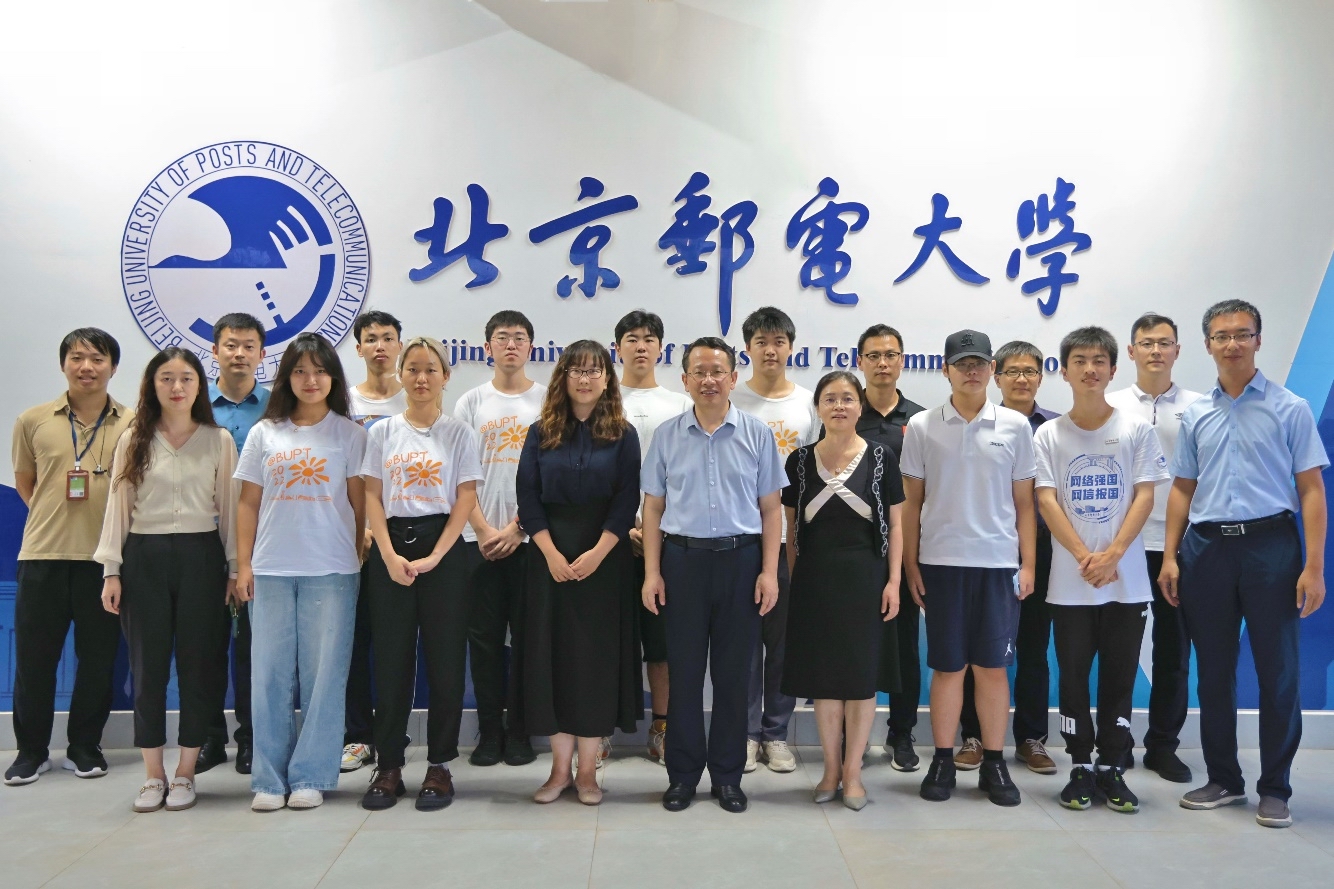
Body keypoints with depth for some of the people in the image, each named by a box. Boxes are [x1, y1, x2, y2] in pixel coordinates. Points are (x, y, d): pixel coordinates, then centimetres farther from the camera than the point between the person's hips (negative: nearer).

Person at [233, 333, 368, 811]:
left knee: (323, 673, 1)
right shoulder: (264, 433, 10)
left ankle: (311, 777, 11)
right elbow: (248, 503, 10)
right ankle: (269, 778, 14)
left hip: (330, 571, -2)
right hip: (270, 571, 2)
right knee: (270, 673, 5)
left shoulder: (349, 434, 4)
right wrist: (243, 565, 4)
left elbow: (360, 502, 3)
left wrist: (361, 559, -2)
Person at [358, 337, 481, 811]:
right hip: (390, 549, 2)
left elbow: (465, 499, -2)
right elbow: (372, 497, 4)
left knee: (445, 658, 1)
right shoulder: (382, 432, 8)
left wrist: (434, 557, -12)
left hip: (443, 548, -1)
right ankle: (389, 766, 15)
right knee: (391, 659, 4)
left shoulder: (459, 433, 3)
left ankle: (440, 766, 13)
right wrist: (390, 555, -10)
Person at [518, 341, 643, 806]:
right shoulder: (541, 433, 6)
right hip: (550, 557, 1)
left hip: (605, 558, -1)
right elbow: (527, 498, 1)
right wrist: (551, 553, -11)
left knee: (598, 655, 1)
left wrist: (597, 553, -15)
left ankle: (587, 770, 12)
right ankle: (560, 768, 14)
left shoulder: (623, 435, 3)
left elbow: (627, 501, -4)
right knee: (553, 653, 3)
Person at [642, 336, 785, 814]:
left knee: (733, 673, 7)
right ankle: (683, 774, 20)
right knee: (684, 671, 7)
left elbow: (771, 508, 3)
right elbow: (653, 507, 7)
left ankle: (727, 775, 20)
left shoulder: (757, 433, 3)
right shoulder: (667, 435, 5)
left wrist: (769, 572, -3)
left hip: (741, 559, 0)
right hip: (683, 559, 1)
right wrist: (652, 572, 0)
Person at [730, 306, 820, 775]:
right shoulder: (731, 402, 2)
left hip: (793, 538, 2)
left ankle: (776, 732, 19)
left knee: (784, 638, 7)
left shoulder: (809, 403, 8)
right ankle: (745, 731, 15)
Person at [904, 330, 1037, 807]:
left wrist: (1028, 563, 2)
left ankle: (994, 764, 17)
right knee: (947, 667, 6)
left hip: (998, 562, 1)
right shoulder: (922, 426, 3)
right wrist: (910, 564, 1)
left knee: (993, 667, 5)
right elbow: (911, 501, 5)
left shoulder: (1015, 426, 5)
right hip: (941, 561, 0)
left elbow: (1024, 502, 8)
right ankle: (942, 761, 16)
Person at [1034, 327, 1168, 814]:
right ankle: (1081, 768, 17)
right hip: (1069, 581, 0)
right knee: (1074, 675, 6)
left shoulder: (1137, 430, 2)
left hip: (1127, 578, 0)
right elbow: (1046, 500, -3)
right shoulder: (1049, 434, 2)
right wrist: (1084, 557, -13)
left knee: (1120, 677, 7)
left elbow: (1144, 496, -2)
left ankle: (1112, 768, 18)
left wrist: (1112, 555, -13)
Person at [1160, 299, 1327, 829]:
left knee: (1278, 673, 2)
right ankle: (1223, 780, 24)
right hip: (1206, 547, 3)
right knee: (1213, 673, 10)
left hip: (1270, 543, -3)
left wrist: (1313, 566, -10)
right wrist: (1170, 557, 5)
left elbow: (1311, 490, -3)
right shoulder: (1196, 416, 10)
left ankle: (1274, 789, 16)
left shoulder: (1289, 408, 1)